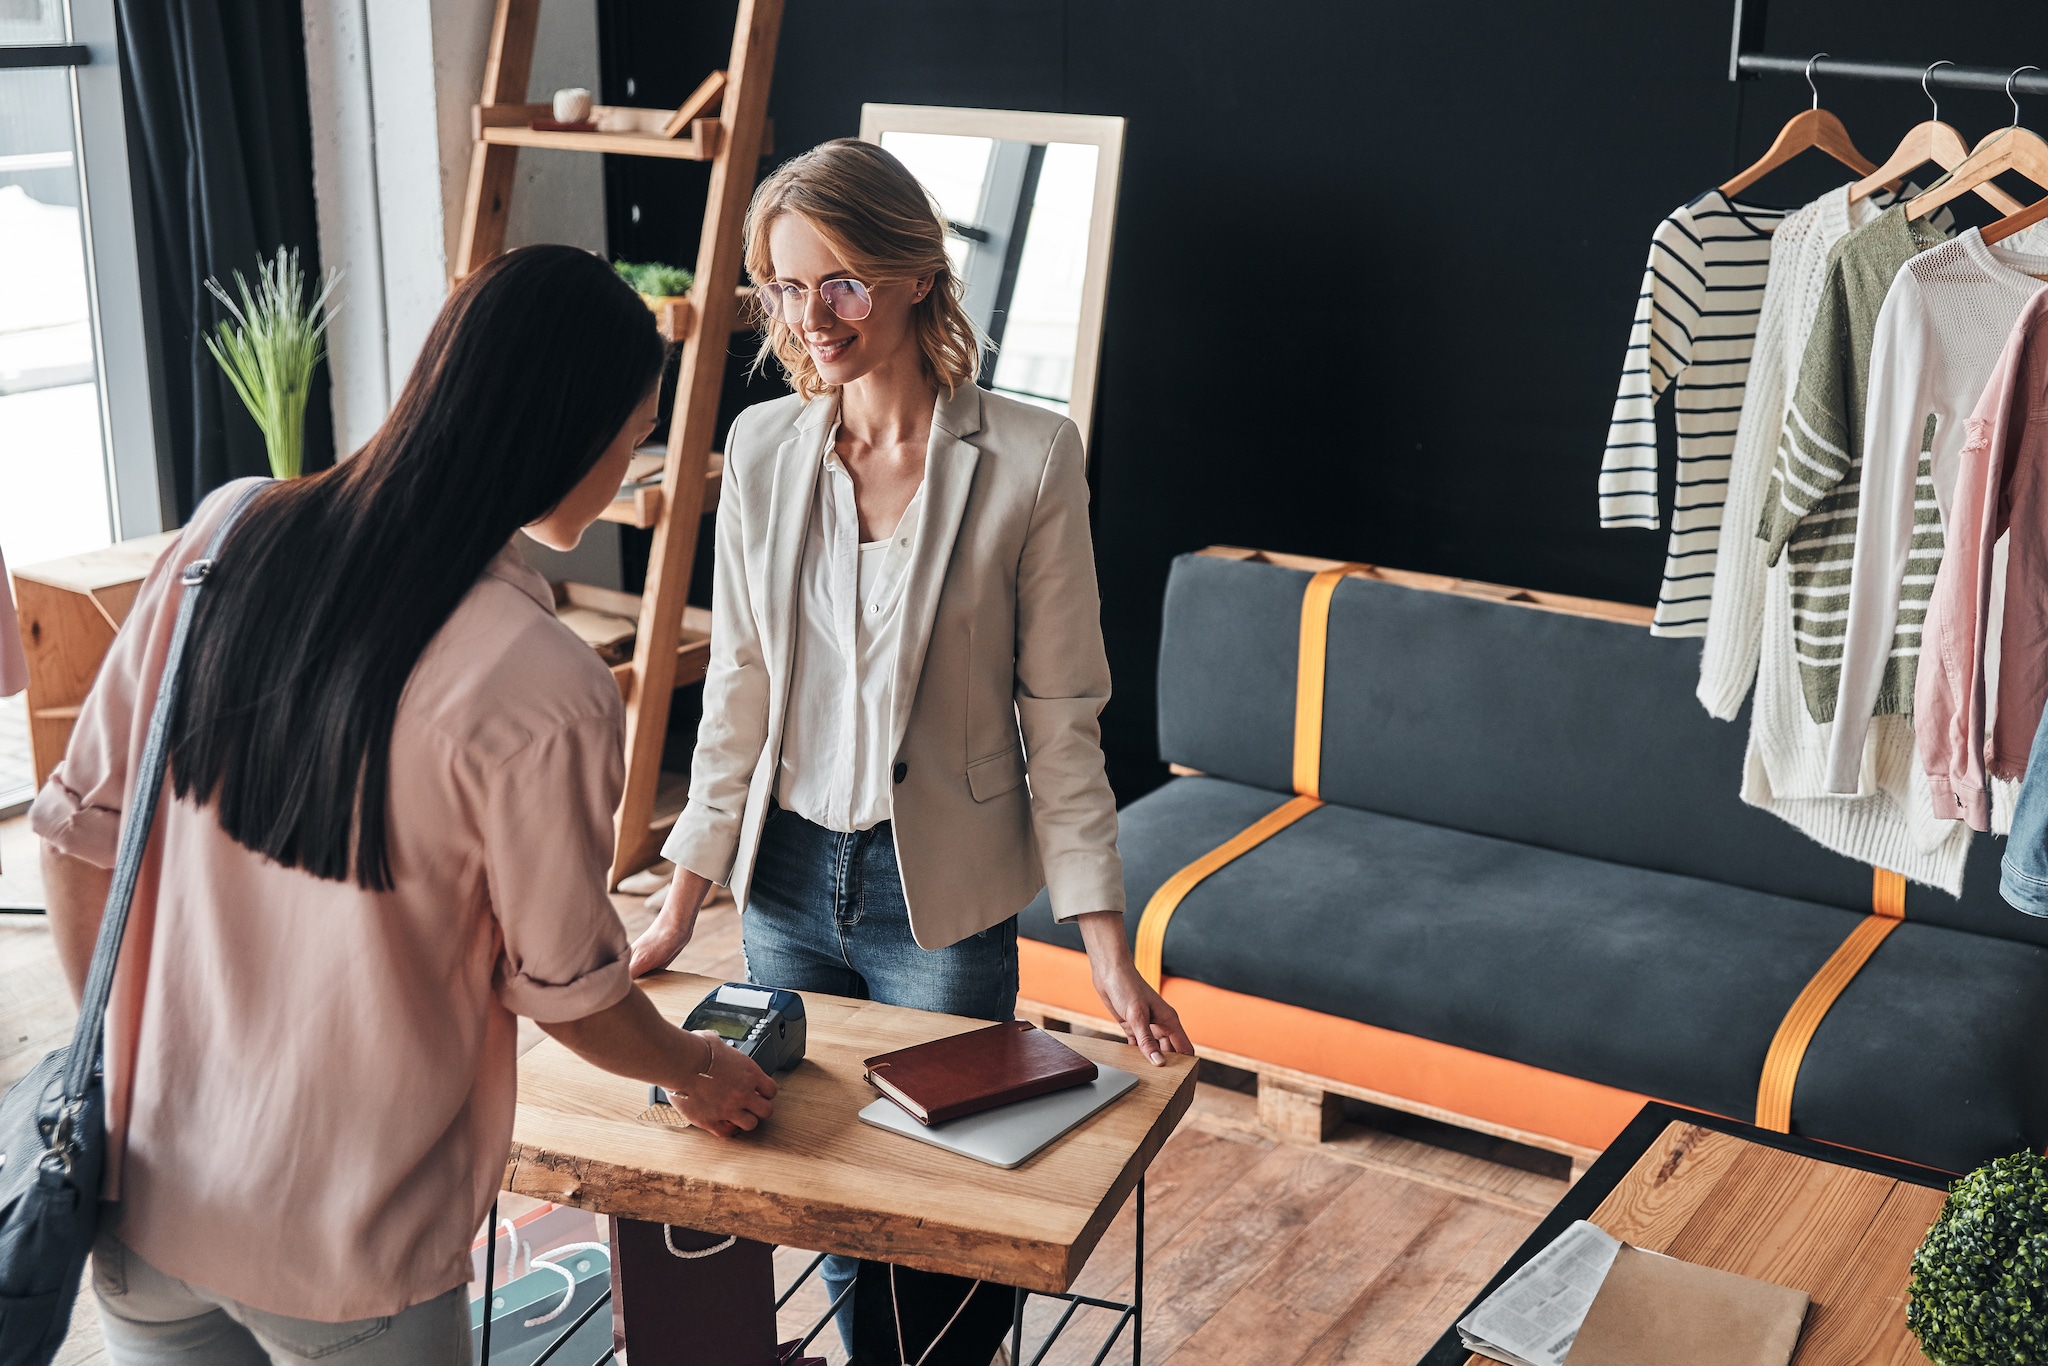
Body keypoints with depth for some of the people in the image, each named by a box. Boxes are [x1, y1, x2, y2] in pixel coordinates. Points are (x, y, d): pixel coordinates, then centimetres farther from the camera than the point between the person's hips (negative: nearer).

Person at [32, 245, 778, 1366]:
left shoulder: (229, 534, -8)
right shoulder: (543, 694, -24)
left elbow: (80, 827, 0)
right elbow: (562, 989, -10)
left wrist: (116, 1045, 16)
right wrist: (692, 1072, 11)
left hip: (142, 1191, 5)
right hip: (342, 1257, -4)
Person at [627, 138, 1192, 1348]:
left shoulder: (1028, 460, -11)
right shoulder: (763, 447, -1)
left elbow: (1062, 719, -8)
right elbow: (738, 692, 6)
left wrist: (1110, 951, -10)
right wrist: (682, 907, 6)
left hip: (940, 895, -3)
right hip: (788, 882, 3)